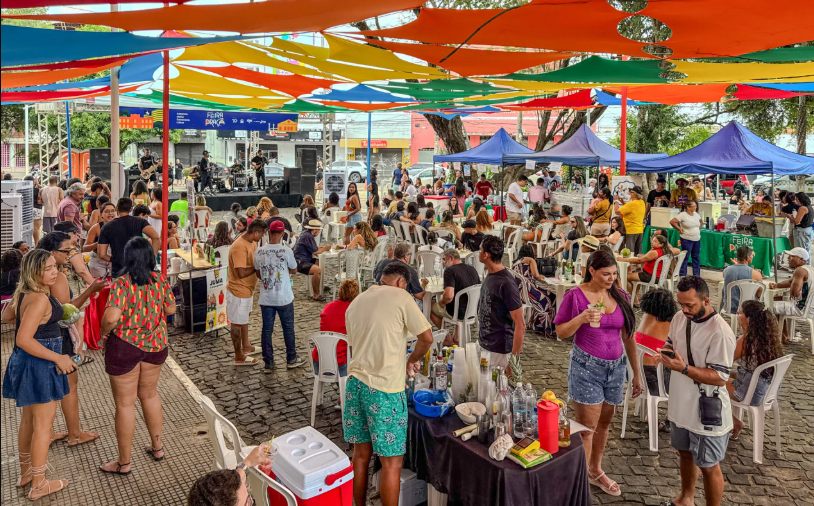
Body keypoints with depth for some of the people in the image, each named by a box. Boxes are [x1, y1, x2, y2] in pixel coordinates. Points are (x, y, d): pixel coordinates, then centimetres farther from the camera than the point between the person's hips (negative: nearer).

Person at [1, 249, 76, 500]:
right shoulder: (40, 299, -25)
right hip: (39, 365, -10)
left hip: (26, 362, 10)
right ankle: (38, 485, 15)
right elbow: (24, 340, -29)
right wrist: (58, 358, -24)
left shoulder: (23, 293, 4)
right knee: (43, 424, 3)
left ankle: (25, 471, 39)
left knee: (29, 418, 23)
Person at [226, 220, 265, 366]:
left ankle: (246, 346, 43)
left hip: (247, 288, 10)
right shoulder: (239, 247, -28)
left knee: (244, 318, 24)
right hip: (238, 290, -10)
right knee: (237, 323, 4)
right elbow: (242, 273, -31)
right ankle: (239, 357, 18)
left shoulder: (252, 243, 1)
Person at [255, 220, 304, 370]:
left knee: (267, 329, 10)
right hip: (284, 298, -3)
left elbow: (258, 274, 8)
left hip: (266, 298, 3)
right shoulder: (286, 250, -14)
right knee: (288, 329, 12)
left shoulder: (259, 251, -4)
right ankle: (291, 359, 21)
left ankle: (268, 362, 17)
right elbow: (294, 270, 1)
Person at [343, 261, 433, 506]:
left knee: (361, 453, 18)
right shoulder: (400, 297, -7)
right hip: (384, 388, -7)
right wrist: (412, 360, 8)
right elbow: (427, 337, -10)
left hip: (355, 382, 7)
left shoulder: (355, 302, 13)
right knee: (391, 462, 5)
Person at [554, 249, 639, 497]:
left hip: (616, 366, 5)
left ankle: (595, 471, 35)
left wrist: (637, 373, 11)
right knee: (587, 426, -1)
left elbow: (628, 337, 8)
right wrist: (581, 318, -25)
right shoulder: (575, 295, -11)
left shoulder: (621, 296, 2)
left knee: (604, 422, 17)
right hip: (587, 366, -5)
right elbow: (560, 332, -7)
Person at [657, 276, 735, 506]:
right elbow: (671, 344, 13)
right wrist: (666, 353, -10)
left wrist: (683, 368, -33)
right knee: (684, 453, 26)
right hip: (680, 404, 7)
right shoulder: (679, 317, -3)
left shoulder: (720, 332, -25)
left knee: (709, 467, 10)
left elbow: (719, 377, -23)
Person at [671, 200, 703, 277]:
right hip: (687, 239, -7)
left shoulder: (696, 214, 7)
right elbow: (672, 222, -19)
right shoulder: (682, 215, -14)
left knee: (696, 257, 13)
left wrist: (698, 229, 13)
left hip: (697, 239, 7)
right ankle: (682, 275, 8)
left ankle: (697, 275, 23)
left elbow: (700, 221, 27)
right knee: (685, 258, -1)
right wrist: (679, 229, -14)